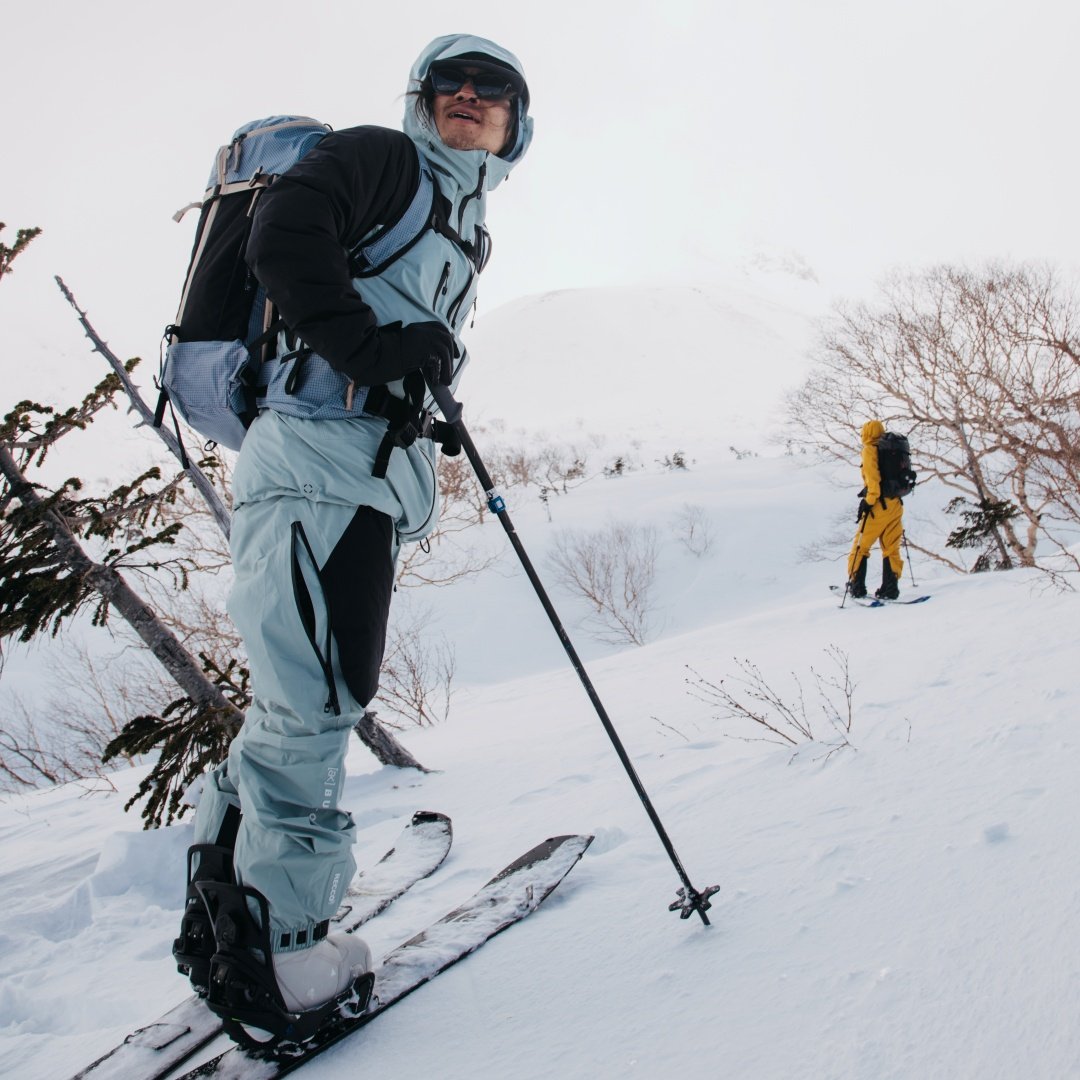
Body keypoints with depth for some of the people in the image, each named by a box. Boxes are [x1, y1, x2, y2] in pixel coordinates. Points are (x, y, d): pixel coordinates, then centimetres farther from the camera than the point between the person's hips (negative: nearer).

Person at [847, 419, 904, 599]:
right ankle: (890, 588, 2)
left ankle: (856, 586, 6)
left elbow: (872, 475, -16)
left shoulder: (870, 449, -3)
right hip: (896, 503, 6)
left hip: (879, 504, -6)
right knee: (891, 549, 7)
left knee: (861, 546, 5)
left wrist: (869, 499, -18)